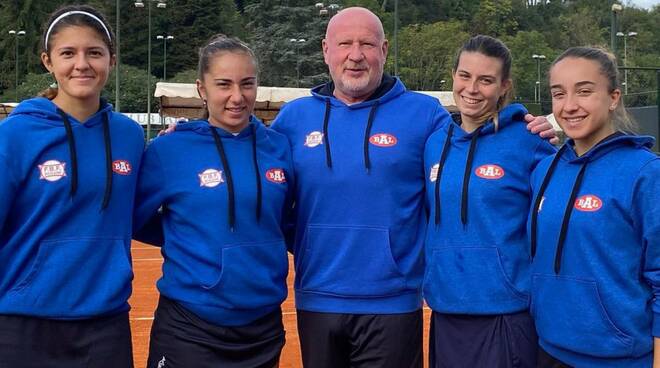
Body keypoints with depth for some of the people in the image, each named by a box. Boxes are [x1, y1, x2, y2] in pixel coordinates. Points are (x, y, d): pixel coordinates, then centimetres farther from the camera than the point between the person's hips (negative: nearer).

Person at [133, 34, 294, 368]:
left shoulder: (278, 147, 1)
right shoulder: (169, 150, -8)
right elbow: (131, 219, -3)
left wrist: (253, 239, 0)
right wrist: (194, 239, -3)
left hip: (264, 325, 3)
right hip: (188, 328, -3)